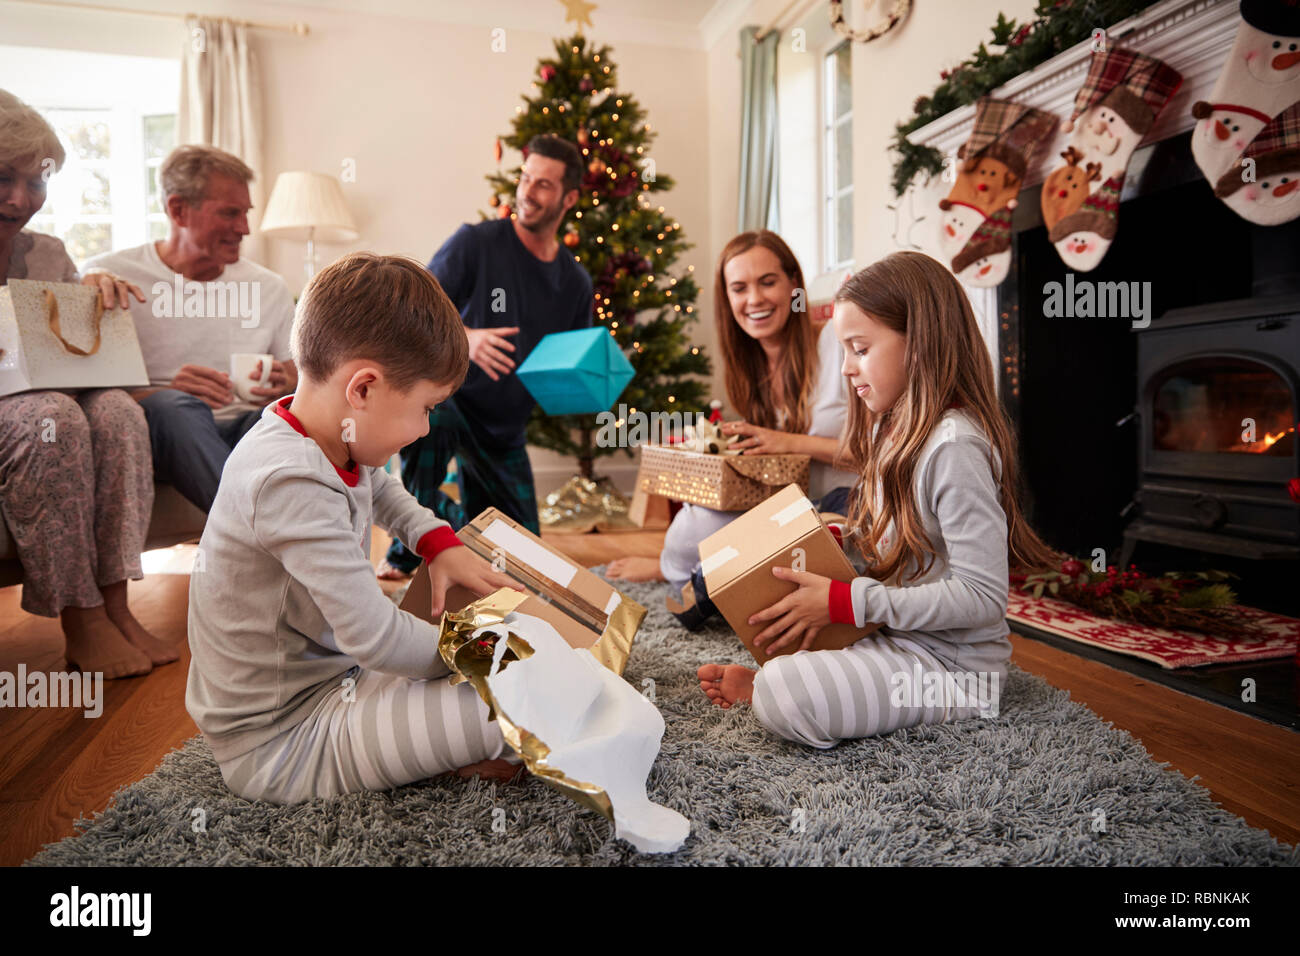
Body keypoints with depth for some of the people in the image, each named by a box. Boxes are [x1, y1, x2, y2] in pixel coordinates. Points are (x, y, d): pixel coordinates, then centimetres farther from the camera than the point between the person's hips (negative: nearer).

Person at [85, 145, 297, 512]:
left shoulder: (270, 288, 15)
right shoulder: (107, 277, 4)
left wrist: (285, 383, -11)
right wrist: (164, 393, -23)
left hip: (247, 431, 3)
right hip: (159, 429, -3)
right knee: (175, 406, -36)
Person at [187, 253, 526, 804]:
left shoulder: (329, 444, -1)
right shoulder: (291, 484, -31)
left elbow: (380, 490, 25)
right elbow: (377, 639, -30)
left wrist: (438, 541, 8)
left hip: (327, 675, 10)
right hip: (277, 743, -10)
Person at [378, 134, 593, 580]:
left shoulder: (576, 282, 3)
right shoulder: (476, 242, -12)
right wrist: (464, 337, -33)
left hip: (504, 431, 5)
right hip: (447, 393, -5)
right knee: (428, 417, -42)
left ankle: (451, 518, 42)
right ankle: (405, 554, -18)